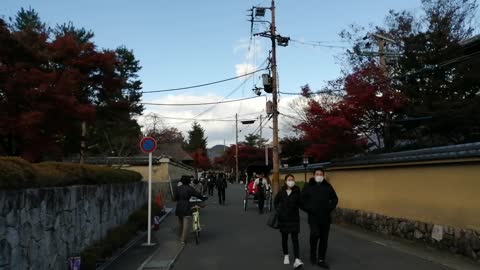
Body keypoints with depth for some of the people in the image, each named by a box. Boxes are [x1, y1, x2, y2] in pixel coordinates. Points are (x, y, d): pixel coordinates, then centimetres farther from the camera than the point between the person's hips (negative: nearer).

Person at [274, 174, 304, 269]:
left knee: (295, 238, -8)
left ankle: (297, 260, -14)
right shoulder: (282, 191, -3)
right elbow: (275, 201, 11)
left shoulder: (297, 191, -7)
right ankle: (286, 255, 33)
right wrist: (278, 211, 2)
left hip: (294, 218, -2)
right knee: (284, 238, 14)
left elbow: (300, 203, -7)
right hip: (283, 218, 2)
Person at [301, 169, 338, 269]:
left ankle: (321, 260, 20)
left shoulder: (328, 186, 6)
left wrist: (330, 208, 0)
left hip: (325, 217, 3)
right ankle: (313, 253, 7)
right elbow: (302, 200, 0)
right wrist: (308, 209, -9)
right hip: (313, 217, -3)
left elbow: (335, 199, 14)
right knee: (315, 234, -21)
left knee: (324, 239, 7)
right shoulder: (308, 186, -1)